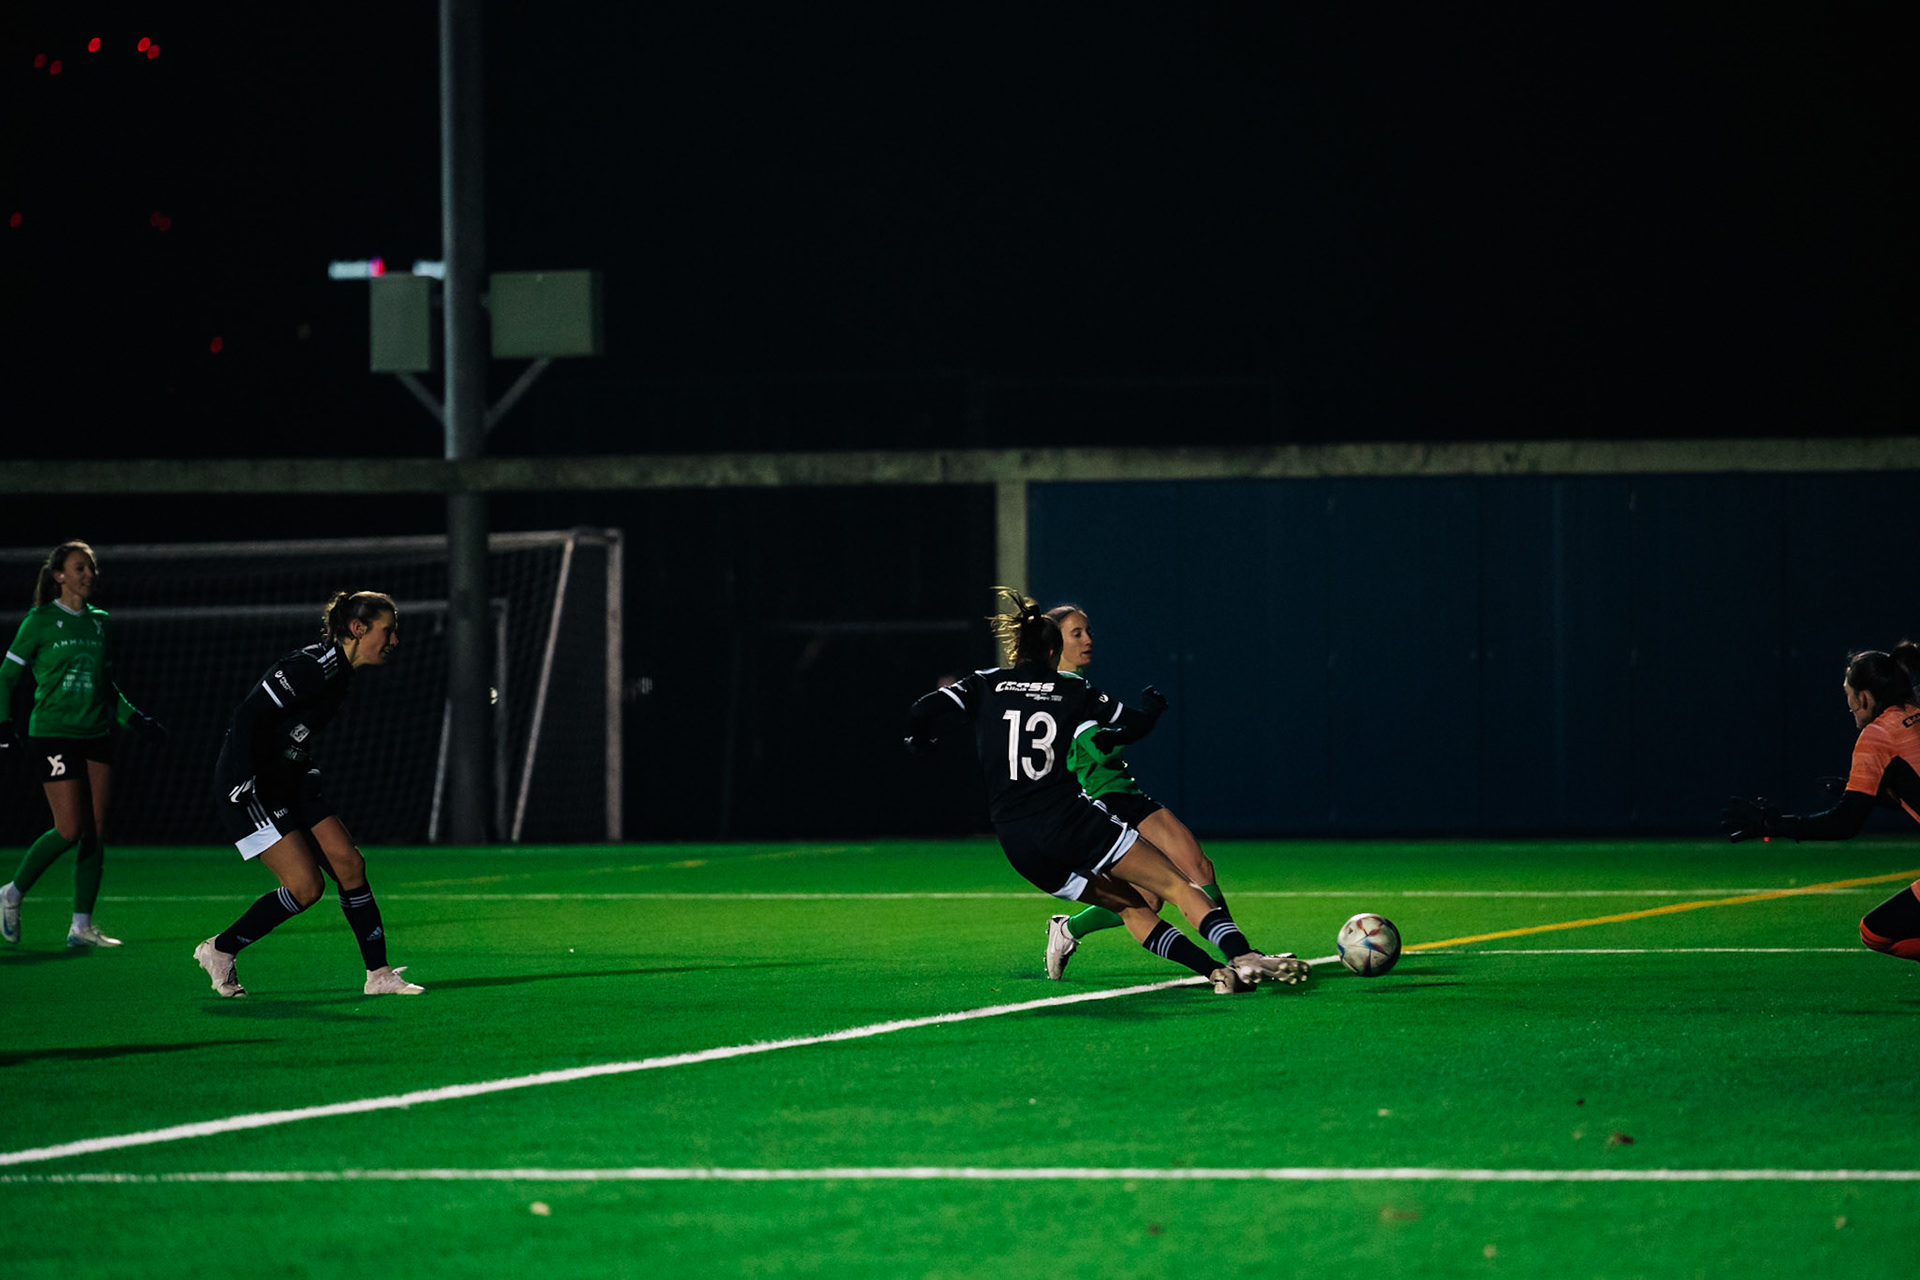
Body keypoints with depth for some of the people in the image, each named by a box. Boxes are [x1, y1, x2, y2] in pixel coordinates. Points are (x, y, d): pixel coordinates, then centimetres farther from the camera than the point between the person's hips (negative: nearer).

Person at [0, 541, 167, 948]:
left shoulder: (100, 622, 13)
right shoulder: (40, 621, -4)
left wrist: (135, 719, 12)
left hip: (96, 734, 6)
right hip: (53, 734, -6)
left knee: (96, 831, -1)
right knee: (69, 830, -12)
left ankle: (82, 925, 5)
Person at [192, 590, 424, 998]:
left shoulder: (340, 673, 8)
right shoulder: (314, 666, -21)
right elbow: (249, 714, -25)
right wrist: (244, 782, -28)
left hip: (290, 781, 9)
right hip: (251, 788, -9)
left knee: (349, 864, 1)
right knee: (306, 886, -11)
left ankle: (379, 974, 7)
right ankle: (219, 951, 6)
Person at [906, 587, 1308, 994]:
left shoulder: (985, 685, 10)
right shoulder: (1073, 690, 8)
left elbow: (923, 713, -3)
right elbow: (1135, 724, 18)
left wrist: (921, 745, 18)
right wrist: (1151, 705, 40)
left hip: (1017, 845, 3)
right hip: (1068, 819, -3)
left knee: (1135, 907, 16)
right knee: (1178, 887, -2)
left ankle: (1215, 971, 0)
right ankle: (1244, 956, -25)